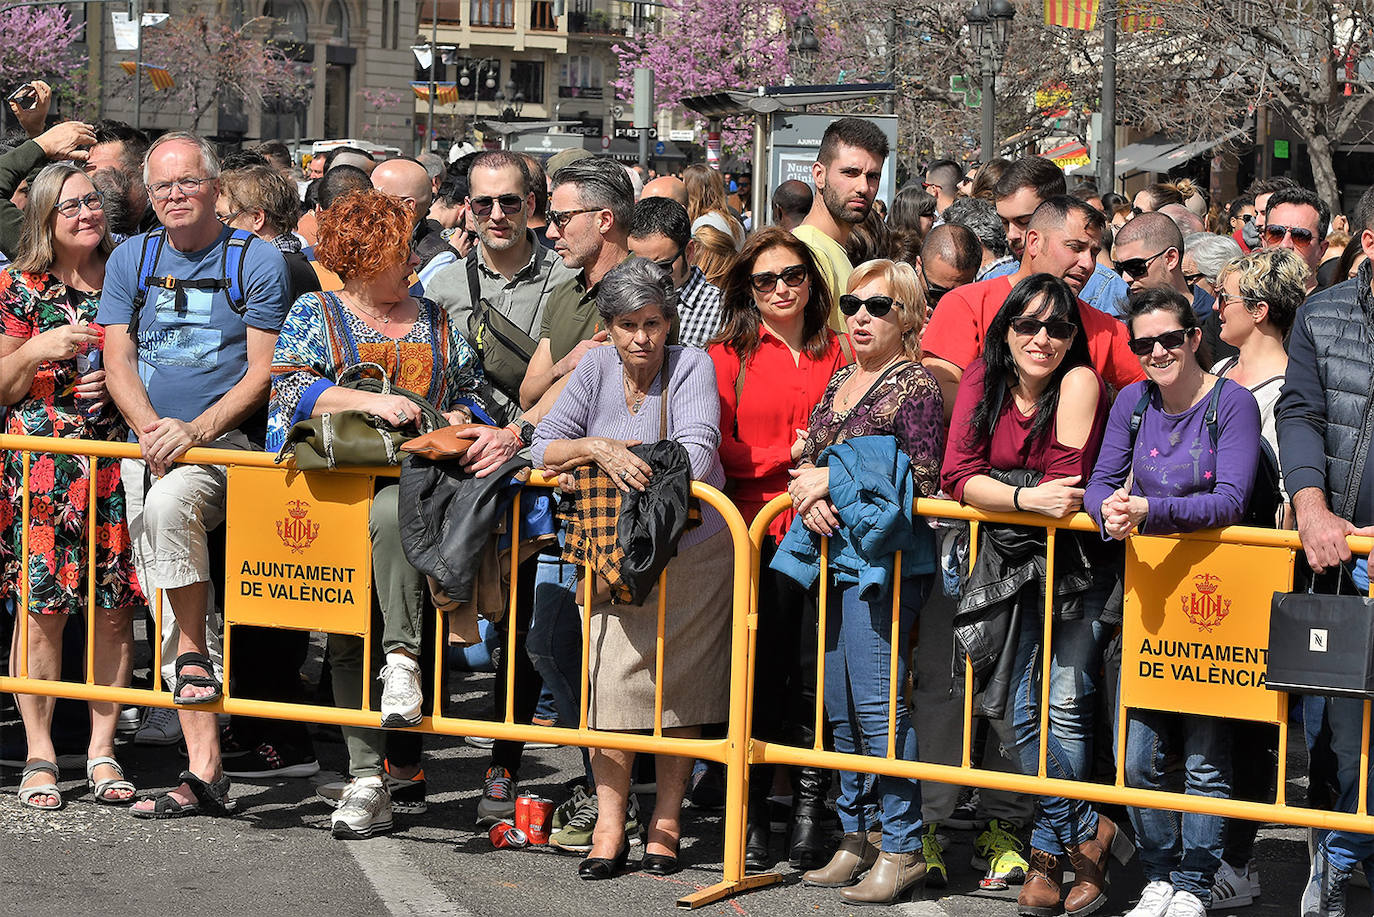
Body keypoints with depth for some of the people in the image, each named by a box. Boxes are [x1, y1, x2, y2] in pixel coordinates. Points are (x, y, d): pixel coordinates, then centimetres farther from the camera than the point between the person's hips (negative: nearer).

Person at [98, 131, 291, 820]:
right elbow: (119, 360, 7)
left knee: (168, 504, -37)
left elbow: (262, 372, -5)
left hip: (227, 439, -4)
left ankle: (194, 654, -21)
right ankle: (203, 769, -2)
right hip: (147, 445, 4)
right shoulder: (131, 260, 11)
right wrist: (150, 427, -12)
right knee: (171, 612, -2)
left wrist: (193, 429, -17)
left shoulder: (257, 261, 0)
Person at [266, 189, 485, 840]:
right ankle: (367, 780, -4)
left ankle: (402, 657, -34)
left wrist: (457, 419, 1)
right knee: (345, 632, -5)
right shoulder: (315, 315, 9)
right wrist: (367, 400, -17)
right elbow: (291, 390, -6)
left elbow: (468, 392, 25)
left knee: (389, 516, -40)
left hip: (411, 483, 0)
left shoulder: (437, 323, 17)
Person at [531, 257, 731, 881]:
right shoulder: (597, 367, 0)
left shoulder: (690, 366, -9)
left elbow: (696, 457, -21)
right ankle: (609, 825, -3)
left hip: (692, 551, -2)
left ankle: (665, 823, 12)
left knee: (678, 684, 3)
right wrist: (596, 447, -21)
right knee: (612, 680, -8)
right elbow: (543, 448, -3)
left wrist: (618, 457, -20)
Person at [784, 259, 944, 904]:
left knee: (877, 700, -10)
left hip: (886, 556, -8)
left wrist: (836, 480, -11)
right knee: (839, 704, 10)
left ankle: (900, 848, -4)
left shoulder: (915, 385, -6)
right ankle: (858, 835, 20)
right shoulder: (841, 381, 17)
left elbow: (923, 480, -14)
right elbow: (808, 463, 19)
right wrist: (810, 502, -4)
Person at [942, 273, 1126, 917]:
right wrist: (1027, 499, -24)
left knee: (1064, 702, -14)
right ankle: (1086, 833, 8)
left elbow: (1066, 488, -16)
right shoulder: (983, 380, -1)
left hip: (1075, 561, -4)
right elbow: (958, 476, -10)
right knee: (1020, 709, -5)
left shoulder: (1080, 381, -14)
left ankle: (1048, 850, 1)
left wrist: (998, 495, -9)